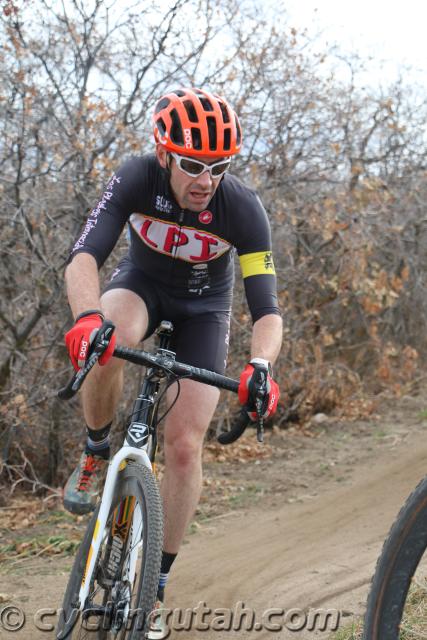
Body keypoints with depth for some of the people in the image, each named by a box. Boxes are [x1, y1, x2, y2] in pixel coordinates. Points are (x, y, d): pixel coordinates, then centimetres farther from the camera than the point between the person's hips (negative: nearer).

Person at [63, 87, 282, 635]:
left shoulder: (243, 209, -30)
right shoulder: (137, 179, -30)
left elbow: (266, 308, -32)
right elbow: (84, 257, -40)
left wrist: (260, 364, -53)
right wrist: (87, 316, -61)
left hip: (203, 309, 0)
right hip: (142, 284, 0)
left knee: (184, 446, -10)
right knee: (108, 341, -38)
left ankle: (157, 583, 6)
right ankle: (96, 452, -9)